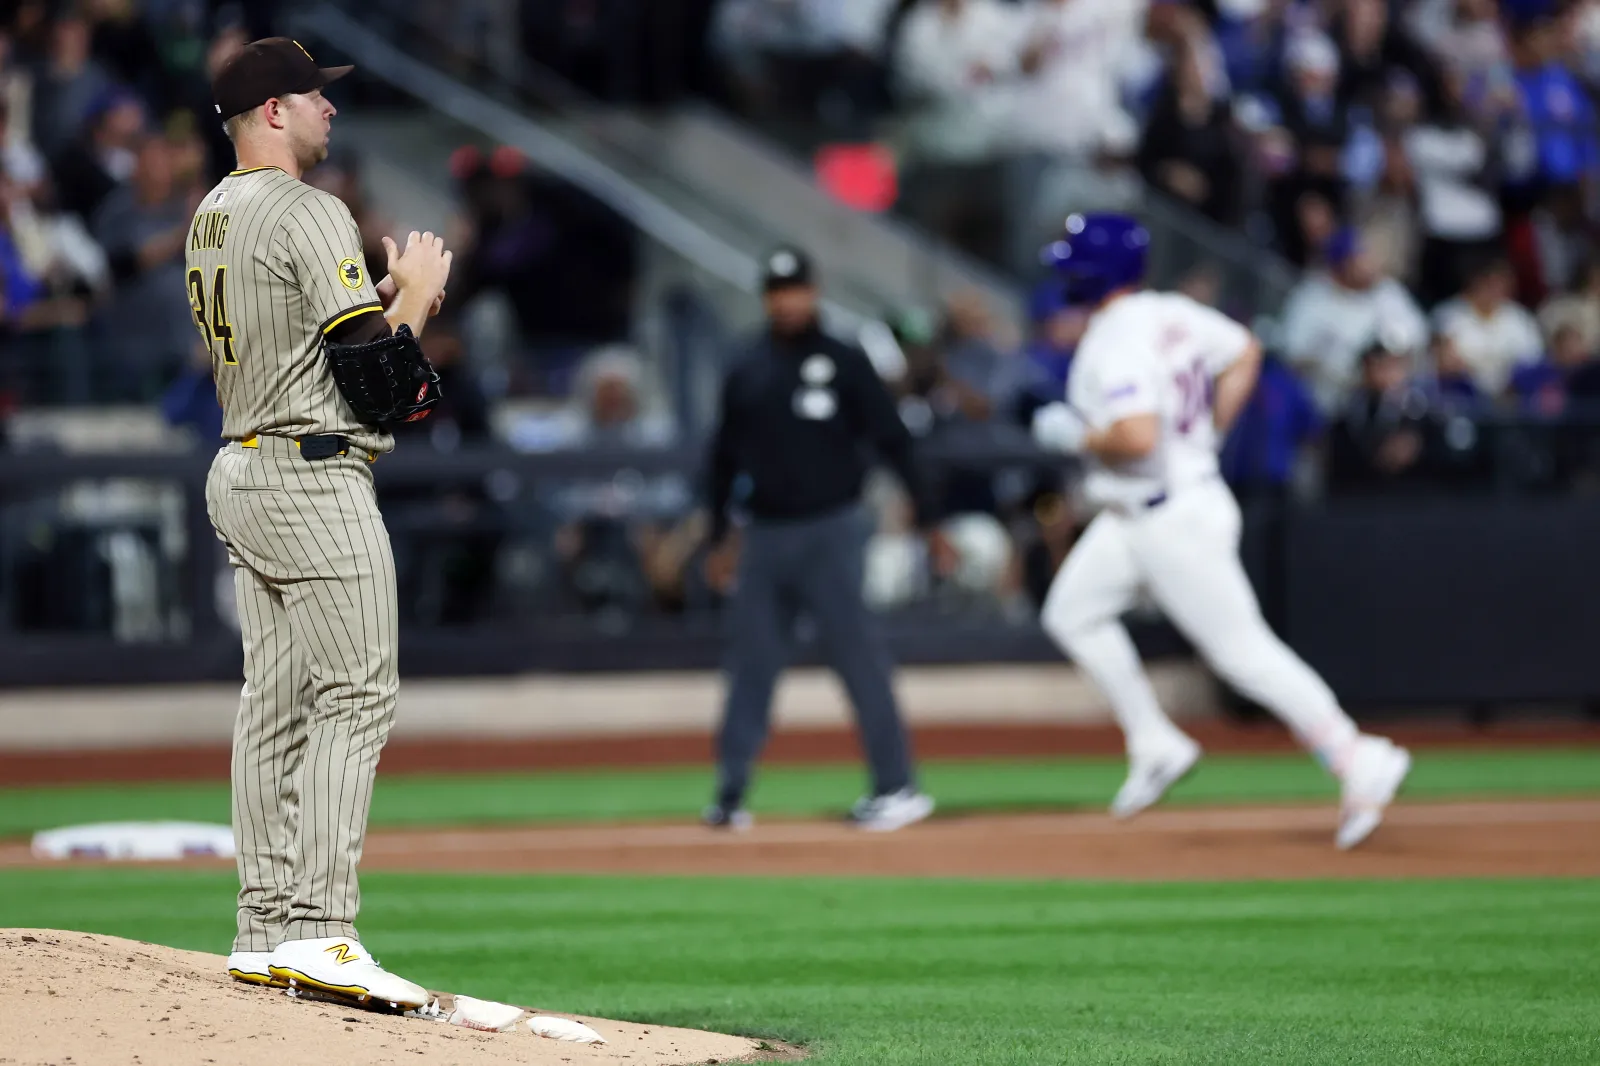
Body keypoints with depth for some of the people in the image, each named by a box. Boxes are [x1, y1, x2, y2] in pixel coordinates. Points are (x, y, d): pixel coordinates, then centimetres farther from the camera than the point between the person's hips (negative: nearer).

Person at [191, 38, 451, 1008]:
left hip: (240, 474, 10)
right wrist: (416, 293, -2)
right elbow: (372, 374, -18)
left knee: (275, 703, 9)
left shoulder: (213, 217, 15)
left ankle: (266, 933, 9)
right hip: (316, 482, -10)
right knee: (356, 698, -10)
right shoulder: (310, 214, -14)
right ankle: (318, 930, -17)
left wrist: (385, 297, 16)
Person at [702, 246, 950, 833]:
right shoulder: (746, 374, 10)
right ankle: (730, 795, 8)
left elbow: (894, 443, -2)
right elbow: (725, 458, 18)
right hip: (764, 536, 4)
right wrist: (718, 537, 16)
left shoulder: (844, 363, -1)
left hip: (830, 531, -4)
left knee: (859, 656, -6)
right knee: (750, 664, 4)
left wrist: (928, 521, -8)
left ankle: (898, 787, -2)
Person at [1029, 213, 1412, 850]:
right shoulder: (1173, 315, 5)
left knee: (1242, 649, -7)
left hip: (1171, 518, -10)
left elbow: (1136, 437, -35)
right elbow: (1244, 351, 19)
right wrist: (1210, 431, 18)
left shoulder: (1114, 346, -23)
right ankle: (1154, 744, 18)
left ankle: (1360, 764, -8)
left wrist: (1077, 438, -16)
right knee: (1072, 612, 16)